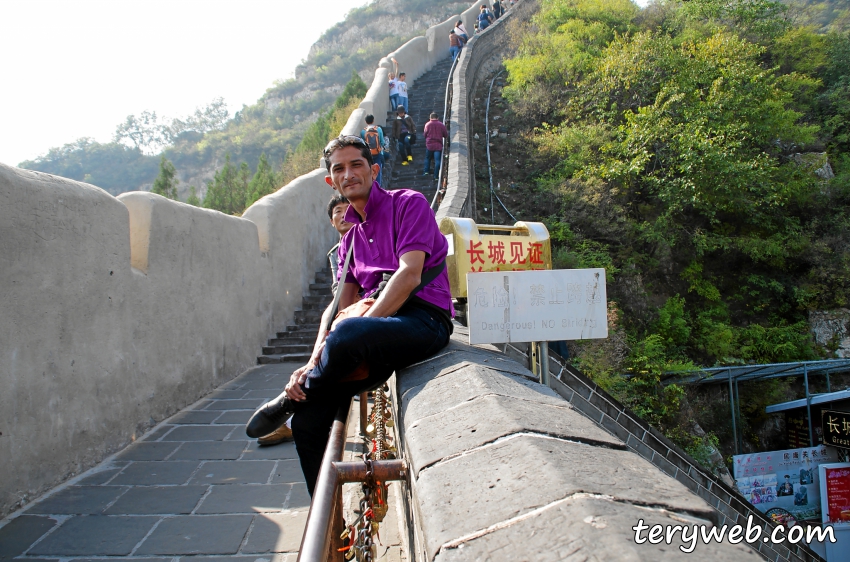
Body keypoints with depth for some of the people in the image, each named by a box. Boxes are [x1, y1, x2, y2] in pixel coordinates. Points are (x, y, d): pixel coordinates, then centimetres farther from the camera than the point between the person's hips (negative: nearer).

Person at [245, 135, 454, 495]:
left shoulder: (408, 203, 3)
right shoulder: (351, 238, 23)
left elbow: (409, 275, -13)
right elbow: (340, 307, 13)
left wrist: (361, 326, -21)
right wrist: (314, 363, -4)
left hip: (424, 321, -6)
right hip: (380, 332, 7)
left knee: (349, 334, -37)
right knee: (308, 420, -8)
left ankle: (289, 399, -6)